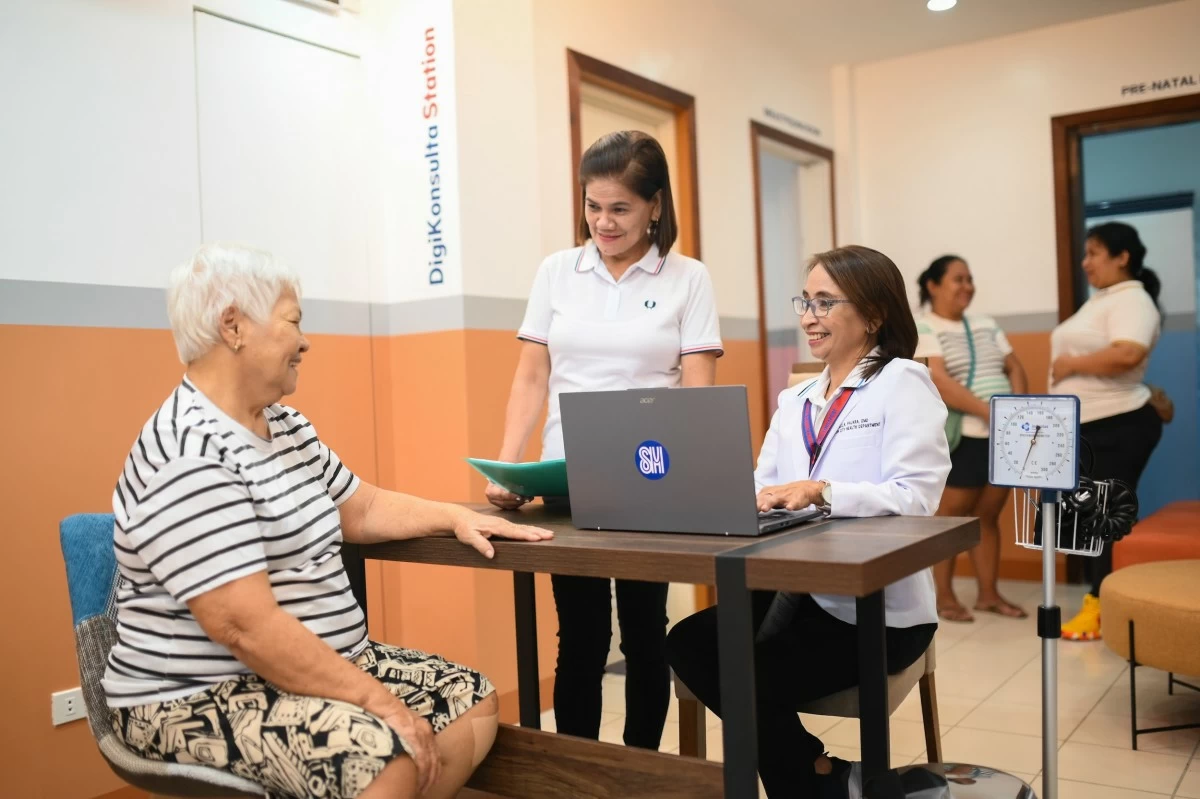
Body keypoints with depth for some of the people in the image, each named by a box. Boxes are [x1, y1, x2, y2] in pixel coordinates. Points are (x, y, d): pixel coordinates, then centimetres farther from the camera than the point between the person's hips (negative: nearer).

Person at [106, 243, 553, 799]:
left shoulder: (285, 425, 9)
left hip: (318, 665, 10)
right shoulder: (188, 457, -23)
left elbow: (362, 509, 20)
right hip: (200, 699, -10)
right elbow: (247, 627, -28)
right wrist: (375, 699, -24)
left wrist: (456, 517, 6)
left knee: (473, 700, 3)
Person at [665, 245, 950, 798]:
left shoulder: (903, 382, -7)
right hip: (801, 593, 7)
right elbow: (763, 490, 4)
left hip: (880, 609, -7)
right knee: (689, 644, -11)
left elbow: (915, 497, -19)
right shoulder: (795, 400, 16)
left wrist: (821, 492, -31)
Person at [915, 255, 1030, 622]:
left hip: (1000, 437, 6)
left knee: (988, 516, 11)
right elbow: (939, 382, -18)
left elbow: (1015, 368, 13)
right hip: (959, 439, -6)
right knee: (950, 517, 2)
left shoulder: (986, 325, 16)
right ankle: (944, 598, 11)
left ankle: (988, 594, 20)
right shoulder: (922, 329, -6)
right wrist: (989, 412, -22)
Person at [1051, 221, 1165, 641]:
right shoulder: (1099, 300, 18)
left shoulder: (1132, 300, -13)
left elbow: (1127, 355, -31)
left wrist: (1071, 364, -18)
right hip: (1085, 427, 10)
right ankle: (1100, 599, 21)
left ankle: (1106, 607, 3)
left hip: (1118, 427, -10)